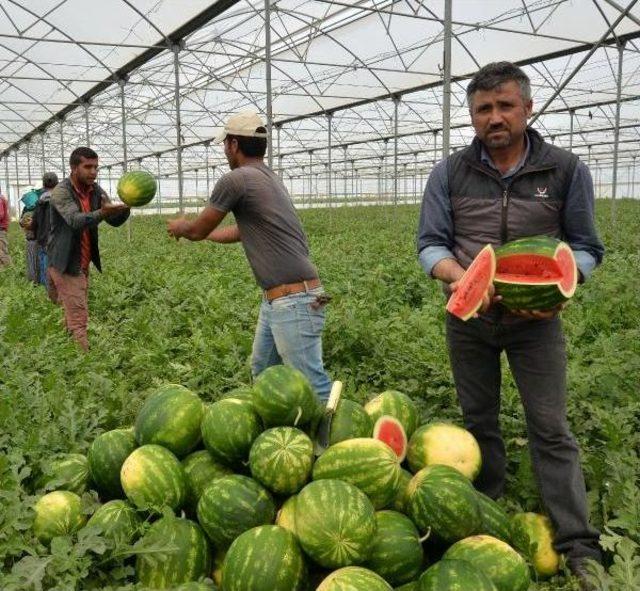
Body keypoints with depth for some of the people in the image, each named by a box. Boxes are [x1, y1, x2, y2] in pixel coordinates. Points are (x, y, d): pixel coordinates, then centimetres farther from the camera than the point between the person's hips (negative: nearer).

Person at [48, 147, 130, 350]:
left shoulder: (96, 191, 5)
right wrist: (101, 213, -49)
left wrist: (125, 207, -24)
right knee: (79, 317, -10)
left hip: (83, 263, 7)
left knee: (72, 312, 16)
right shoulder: (61, 192, -14)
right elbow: (75, 220, -31)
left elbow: (115, 220, -2)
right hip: (65, 263, -7)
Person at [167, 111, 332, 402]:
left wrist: (179, 228, 27)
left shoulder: (235, 180, -11)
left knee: (312, 385, -7)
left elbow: (198, 229, 3)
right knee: (262, 372, 21)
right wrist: (192, 231, 45)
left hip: (294, 301, -10)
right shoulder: (270, 178, 17)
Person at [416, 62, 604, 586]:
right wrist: (460, 277, -24)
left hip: (534, 322, -2)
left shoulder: (566, 170, -5)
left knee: (551, 430, -1)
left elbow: (585, 247, 0)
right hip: (468, 319, 2)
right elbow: (430, 245, -2)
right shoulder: (450, 173, -2)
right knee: (479, 421, 15)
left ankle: (579, 546, 8)